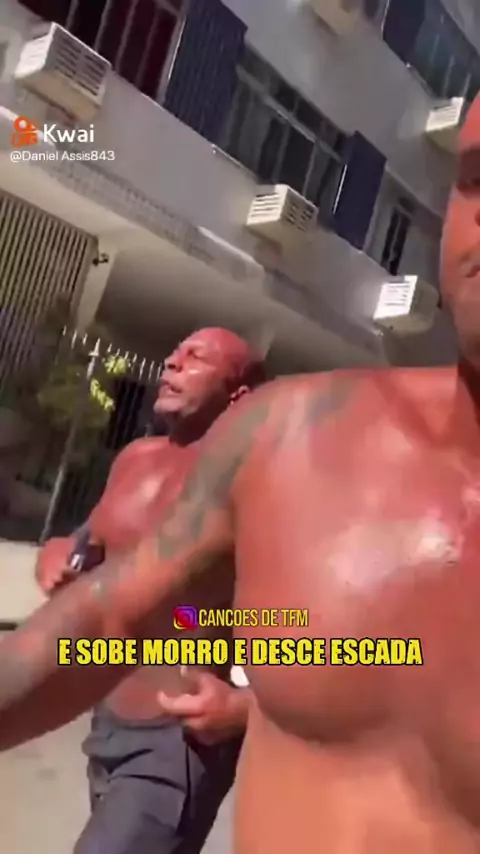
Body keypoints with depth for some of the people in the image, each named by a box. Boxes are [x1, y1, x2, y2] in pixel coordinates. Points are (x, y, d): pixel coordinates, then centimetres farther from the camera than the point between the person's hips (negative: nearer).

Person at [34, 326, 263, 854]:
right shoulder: (136, 460, 4)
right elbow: (96, 542, 20)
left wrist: (245, 705, -29)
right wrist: (60, 555, -1)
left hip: (181, 740, -8)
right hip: (107, 725, 8)